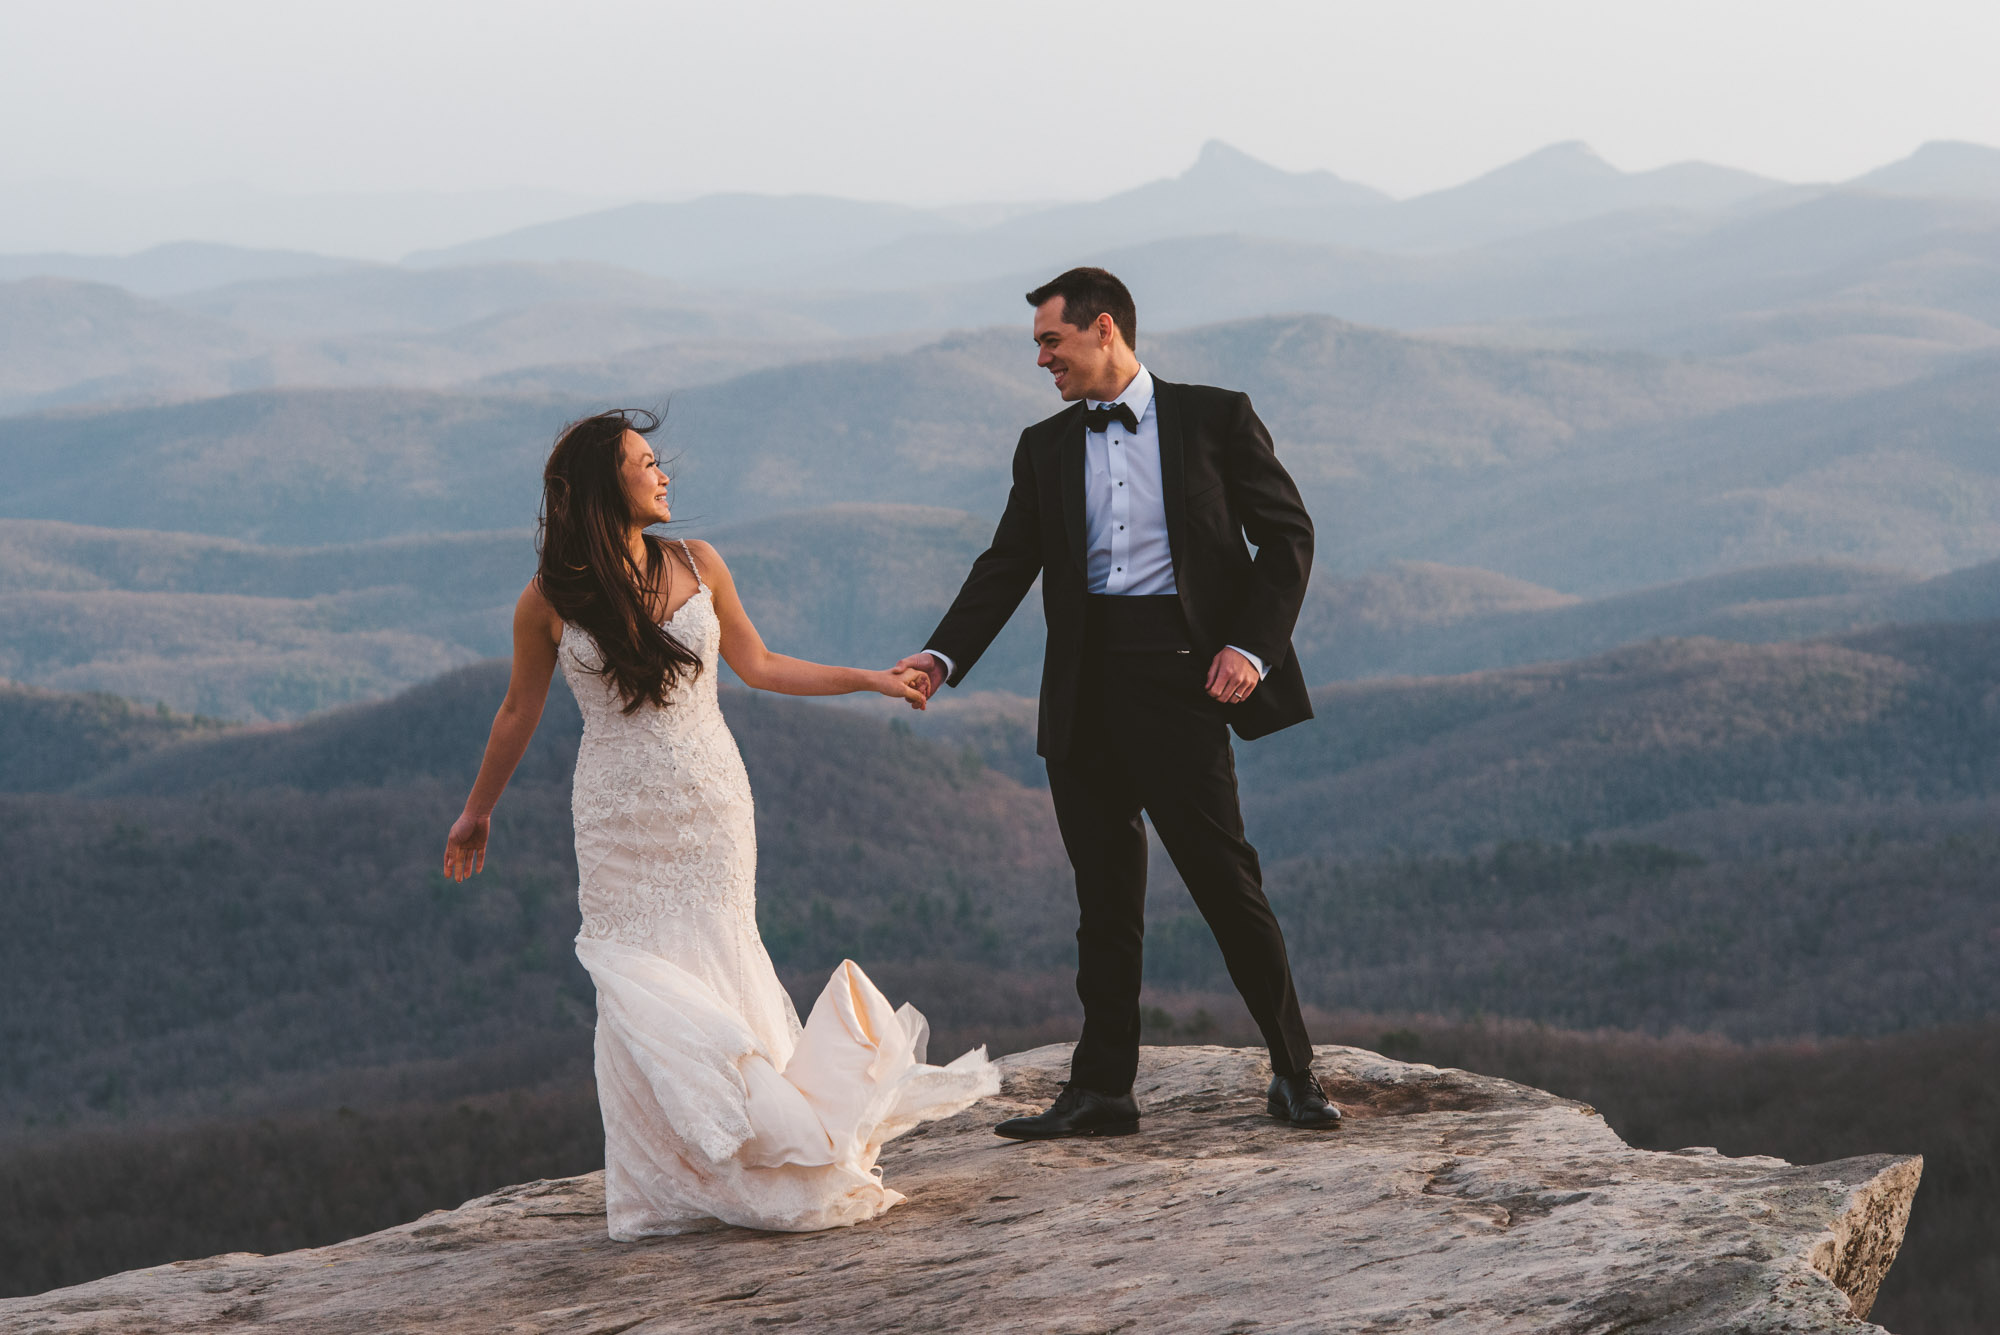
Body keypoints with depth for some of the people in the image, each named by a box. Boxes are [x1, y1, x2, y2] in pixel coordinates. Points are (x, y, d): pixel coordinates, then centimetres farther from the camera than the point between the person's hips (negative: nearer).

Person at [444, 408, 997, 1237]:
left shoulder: (696, 567, -2)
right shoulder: (549, 602, -8)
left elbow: (756, 665, 11)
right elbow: (519, 714, 5)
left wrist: (869, 680, 13)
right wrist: (476, 815, 14)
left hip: (709, 806, 2)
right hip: (620, 820, -2)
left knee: (715, 970, 5)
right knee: (638, 987, 0)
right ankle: (662, 1184, 9)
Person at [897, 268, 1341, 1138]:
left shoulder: (1214, 418, 4)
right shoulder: (1045, 448, 15)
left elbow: (1287, 535, 3)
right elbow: (1006, 567, 9)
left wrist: (1251, 646, -9)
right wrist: (943, 657, -7)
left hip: (1179, 673, -4)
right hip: (1085, 690, 4)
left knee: (1226, 880, -6)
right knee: (1104, 900, 7)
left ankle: (1294, 1072, 6)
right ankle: (1101, 1091, 12)